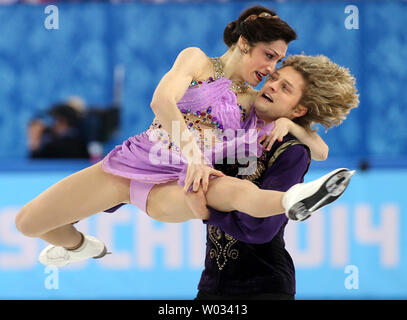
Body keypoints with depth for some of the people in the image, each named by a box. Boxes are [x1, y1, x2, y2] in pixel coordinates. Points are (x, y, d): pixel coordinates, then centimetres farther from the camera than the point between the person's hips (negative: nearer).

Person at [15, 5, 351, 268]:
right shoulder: (197, 60, 2)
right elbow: (162, 101, -18)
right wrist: (193, 152, -32)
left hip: (173, 186, 0)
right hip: (136, 159, 0)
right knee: (28, 221, -1)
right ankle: (79, 246, 30)